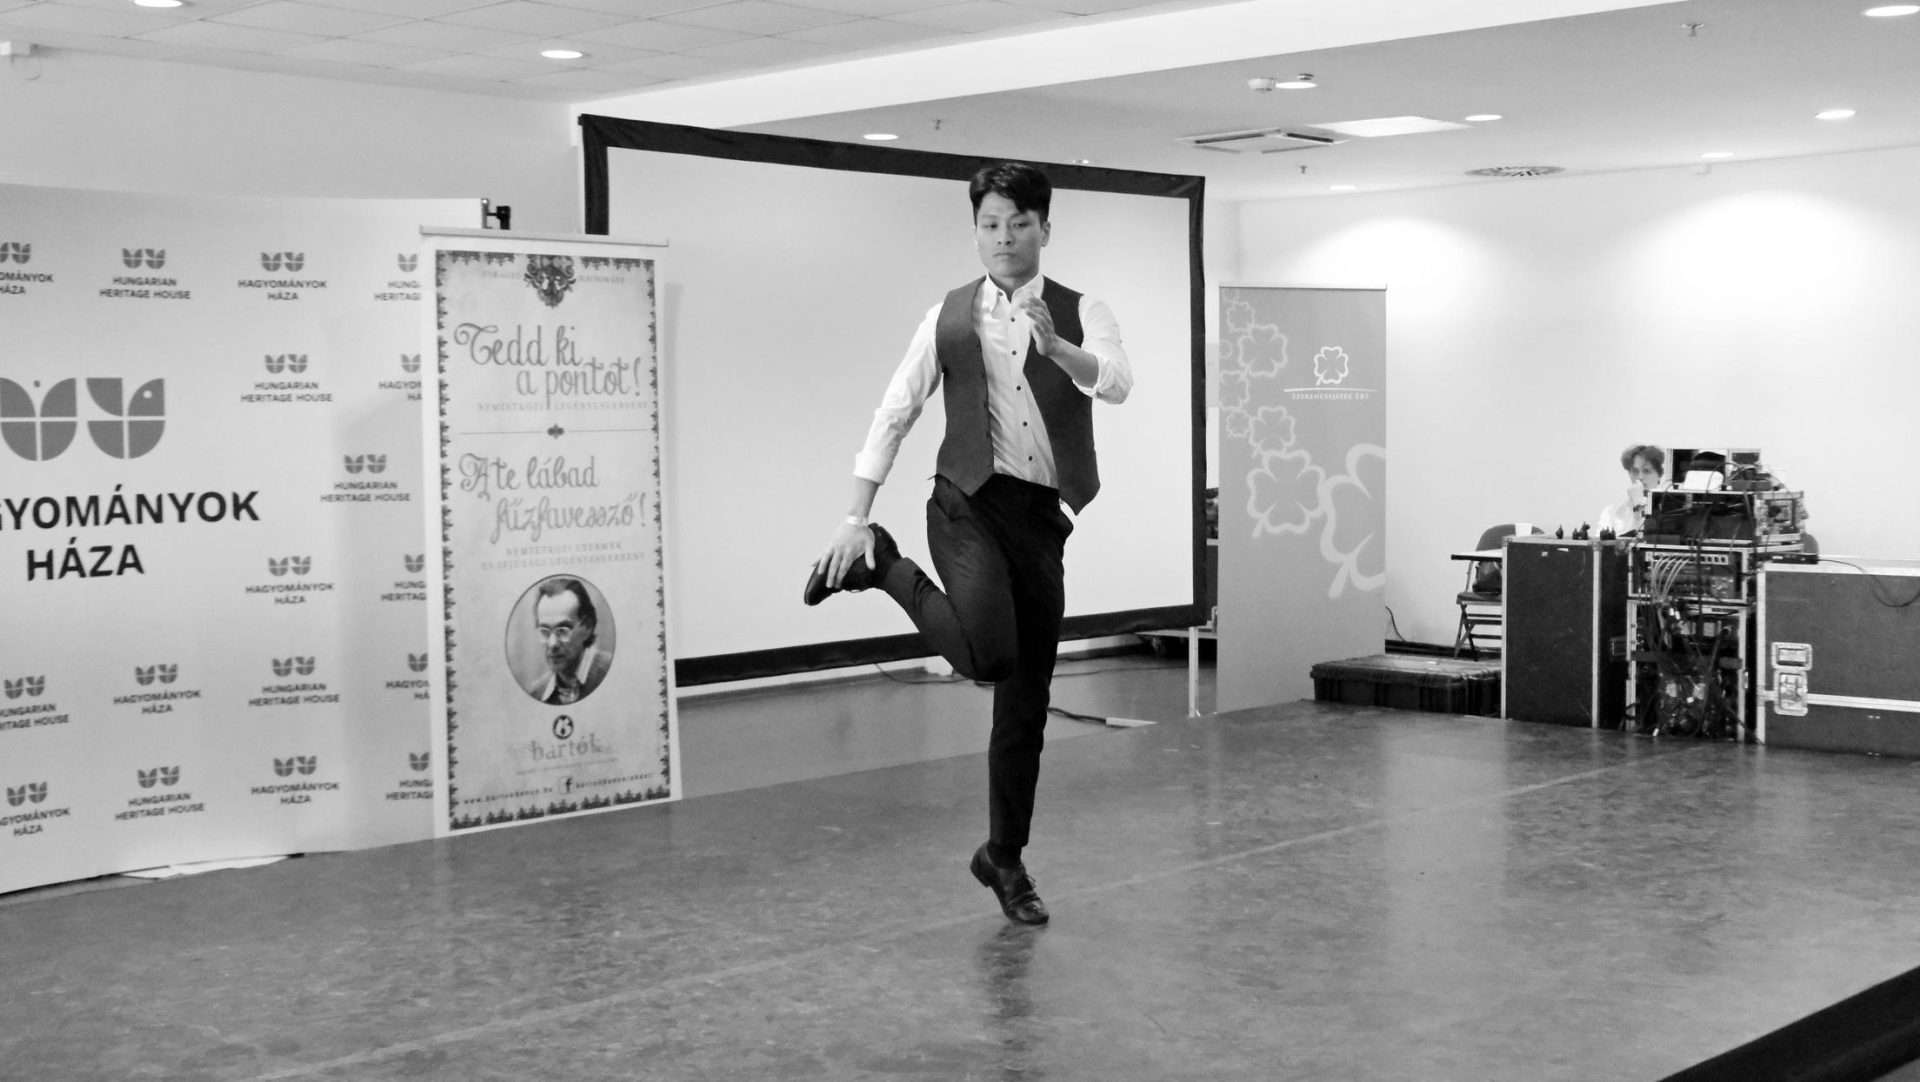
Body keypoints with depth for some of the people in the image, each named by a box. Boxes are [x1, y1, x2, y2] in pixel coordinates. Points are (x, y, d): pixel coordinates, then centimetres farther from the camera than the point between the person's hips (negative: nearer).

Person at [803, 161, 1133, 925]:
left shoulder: (1081, 314, 3)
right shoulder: (949, 318, 4)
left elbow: (1116, 383, -17)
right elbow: (893, 416, 4)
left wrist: (1056, 346, -37)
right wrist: (856, 519, -3)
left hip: (1043, 516, 2)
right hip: (969, 502, -2)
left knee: (1026, 703, 9)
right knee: (987, 656, -29)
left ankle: (1005, 858, 25)